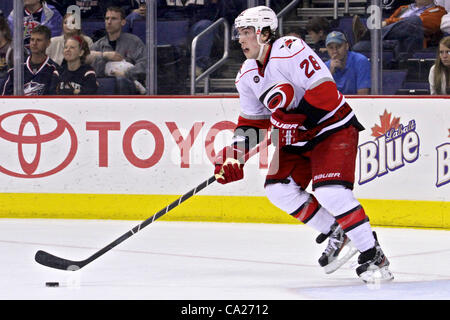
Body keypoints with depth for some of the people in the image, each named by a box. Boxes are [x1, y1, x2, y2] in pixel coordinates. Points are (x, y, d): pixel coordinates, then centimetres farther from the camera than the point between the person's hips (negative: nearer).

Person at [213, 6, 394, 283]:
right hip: (296, 138, 9)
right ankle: (335, 233, 9)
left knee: (329, 191, -23)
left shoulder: (292, 52, -23)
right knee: (278, 188, -4)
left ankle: (373, 255, -14)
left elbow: (325, 93, -28)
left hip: (333, 128, -9)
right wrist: (235, 153, -2)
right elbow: (252, 121, 12)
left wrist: (291, 120, -28)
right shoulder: (247, 75, 4)